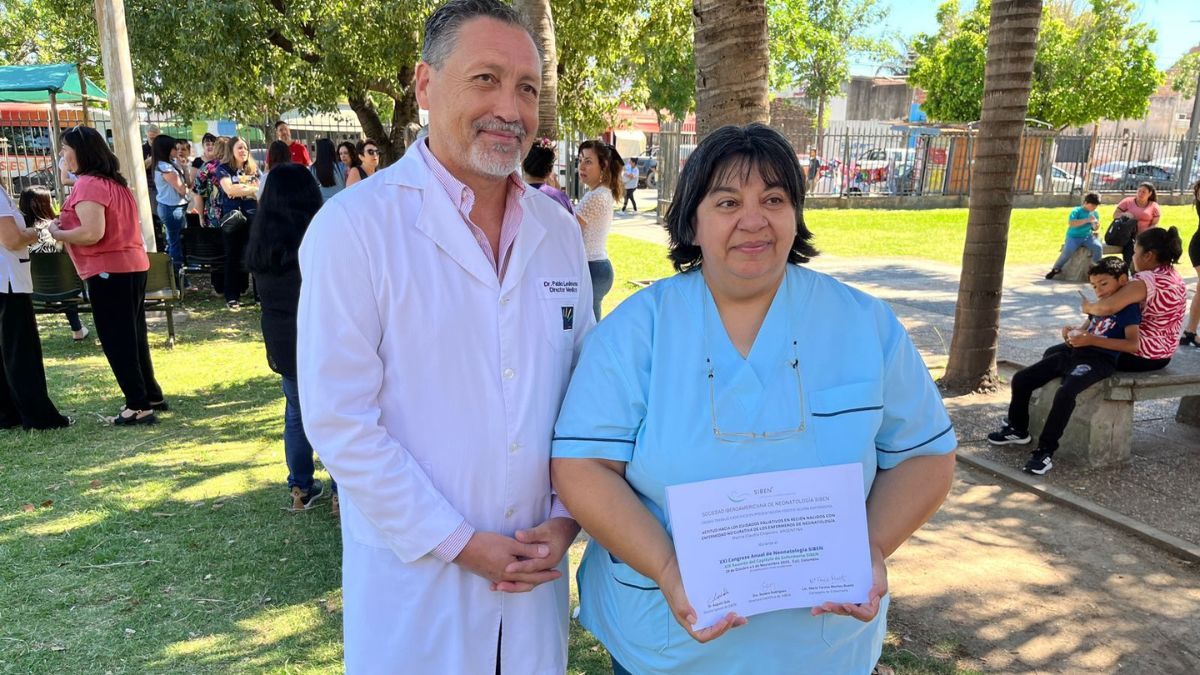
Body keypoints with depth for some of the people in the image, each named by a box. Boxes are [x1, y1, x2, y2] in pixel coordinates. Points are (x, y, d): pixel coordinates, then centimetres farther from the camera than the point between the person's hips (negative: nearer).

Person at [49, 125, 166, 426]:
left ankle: (139, 406, 2)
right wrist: (66, 227, 17)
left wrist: (57, 233, -8)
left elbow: (92, 233, -24)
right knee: (132, 336, 17)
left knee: (116, 341, -1)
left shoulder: (88, 185, -15)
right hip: (133, 265, 9)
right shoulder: (114, 182, 14)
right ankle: (152, 395, 25)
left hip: (108, 271, -9)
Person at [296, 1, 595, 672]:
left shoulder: (559, 231, 2)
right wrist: (458, 542, -14)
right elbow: (339, 418, -15)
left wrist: (565, 518, -3)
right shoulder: (354, 226, -13)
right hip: (414, 578, -4)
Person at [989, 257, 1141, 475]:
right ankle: (1018, 429, 18)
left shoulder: (1129, 307, -2)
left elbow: (1133, 344, -16)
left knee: (1066, 392, -35)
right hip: (1073, 353, 8)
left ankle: (1045, 451, -29)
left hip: (1099, 360, -8)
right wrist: (1072, 333, 4)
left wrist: (1092, 339, -23)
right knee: (1021, 379, -2)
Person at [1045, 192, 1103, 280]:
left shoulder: (1094, 213, 8)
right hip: (1074, 236, -4)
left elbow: (1096, 229, 16)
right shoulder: (1076, 211, -8)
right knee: (1068, 250, -31)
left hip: (1087, 237, 4)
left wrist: (1096, 225, -9)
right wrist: (1087, 220, -25)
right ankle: (1056, 269, -9)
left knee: (1098, 247, -23)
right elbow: (1071, 223, -24)